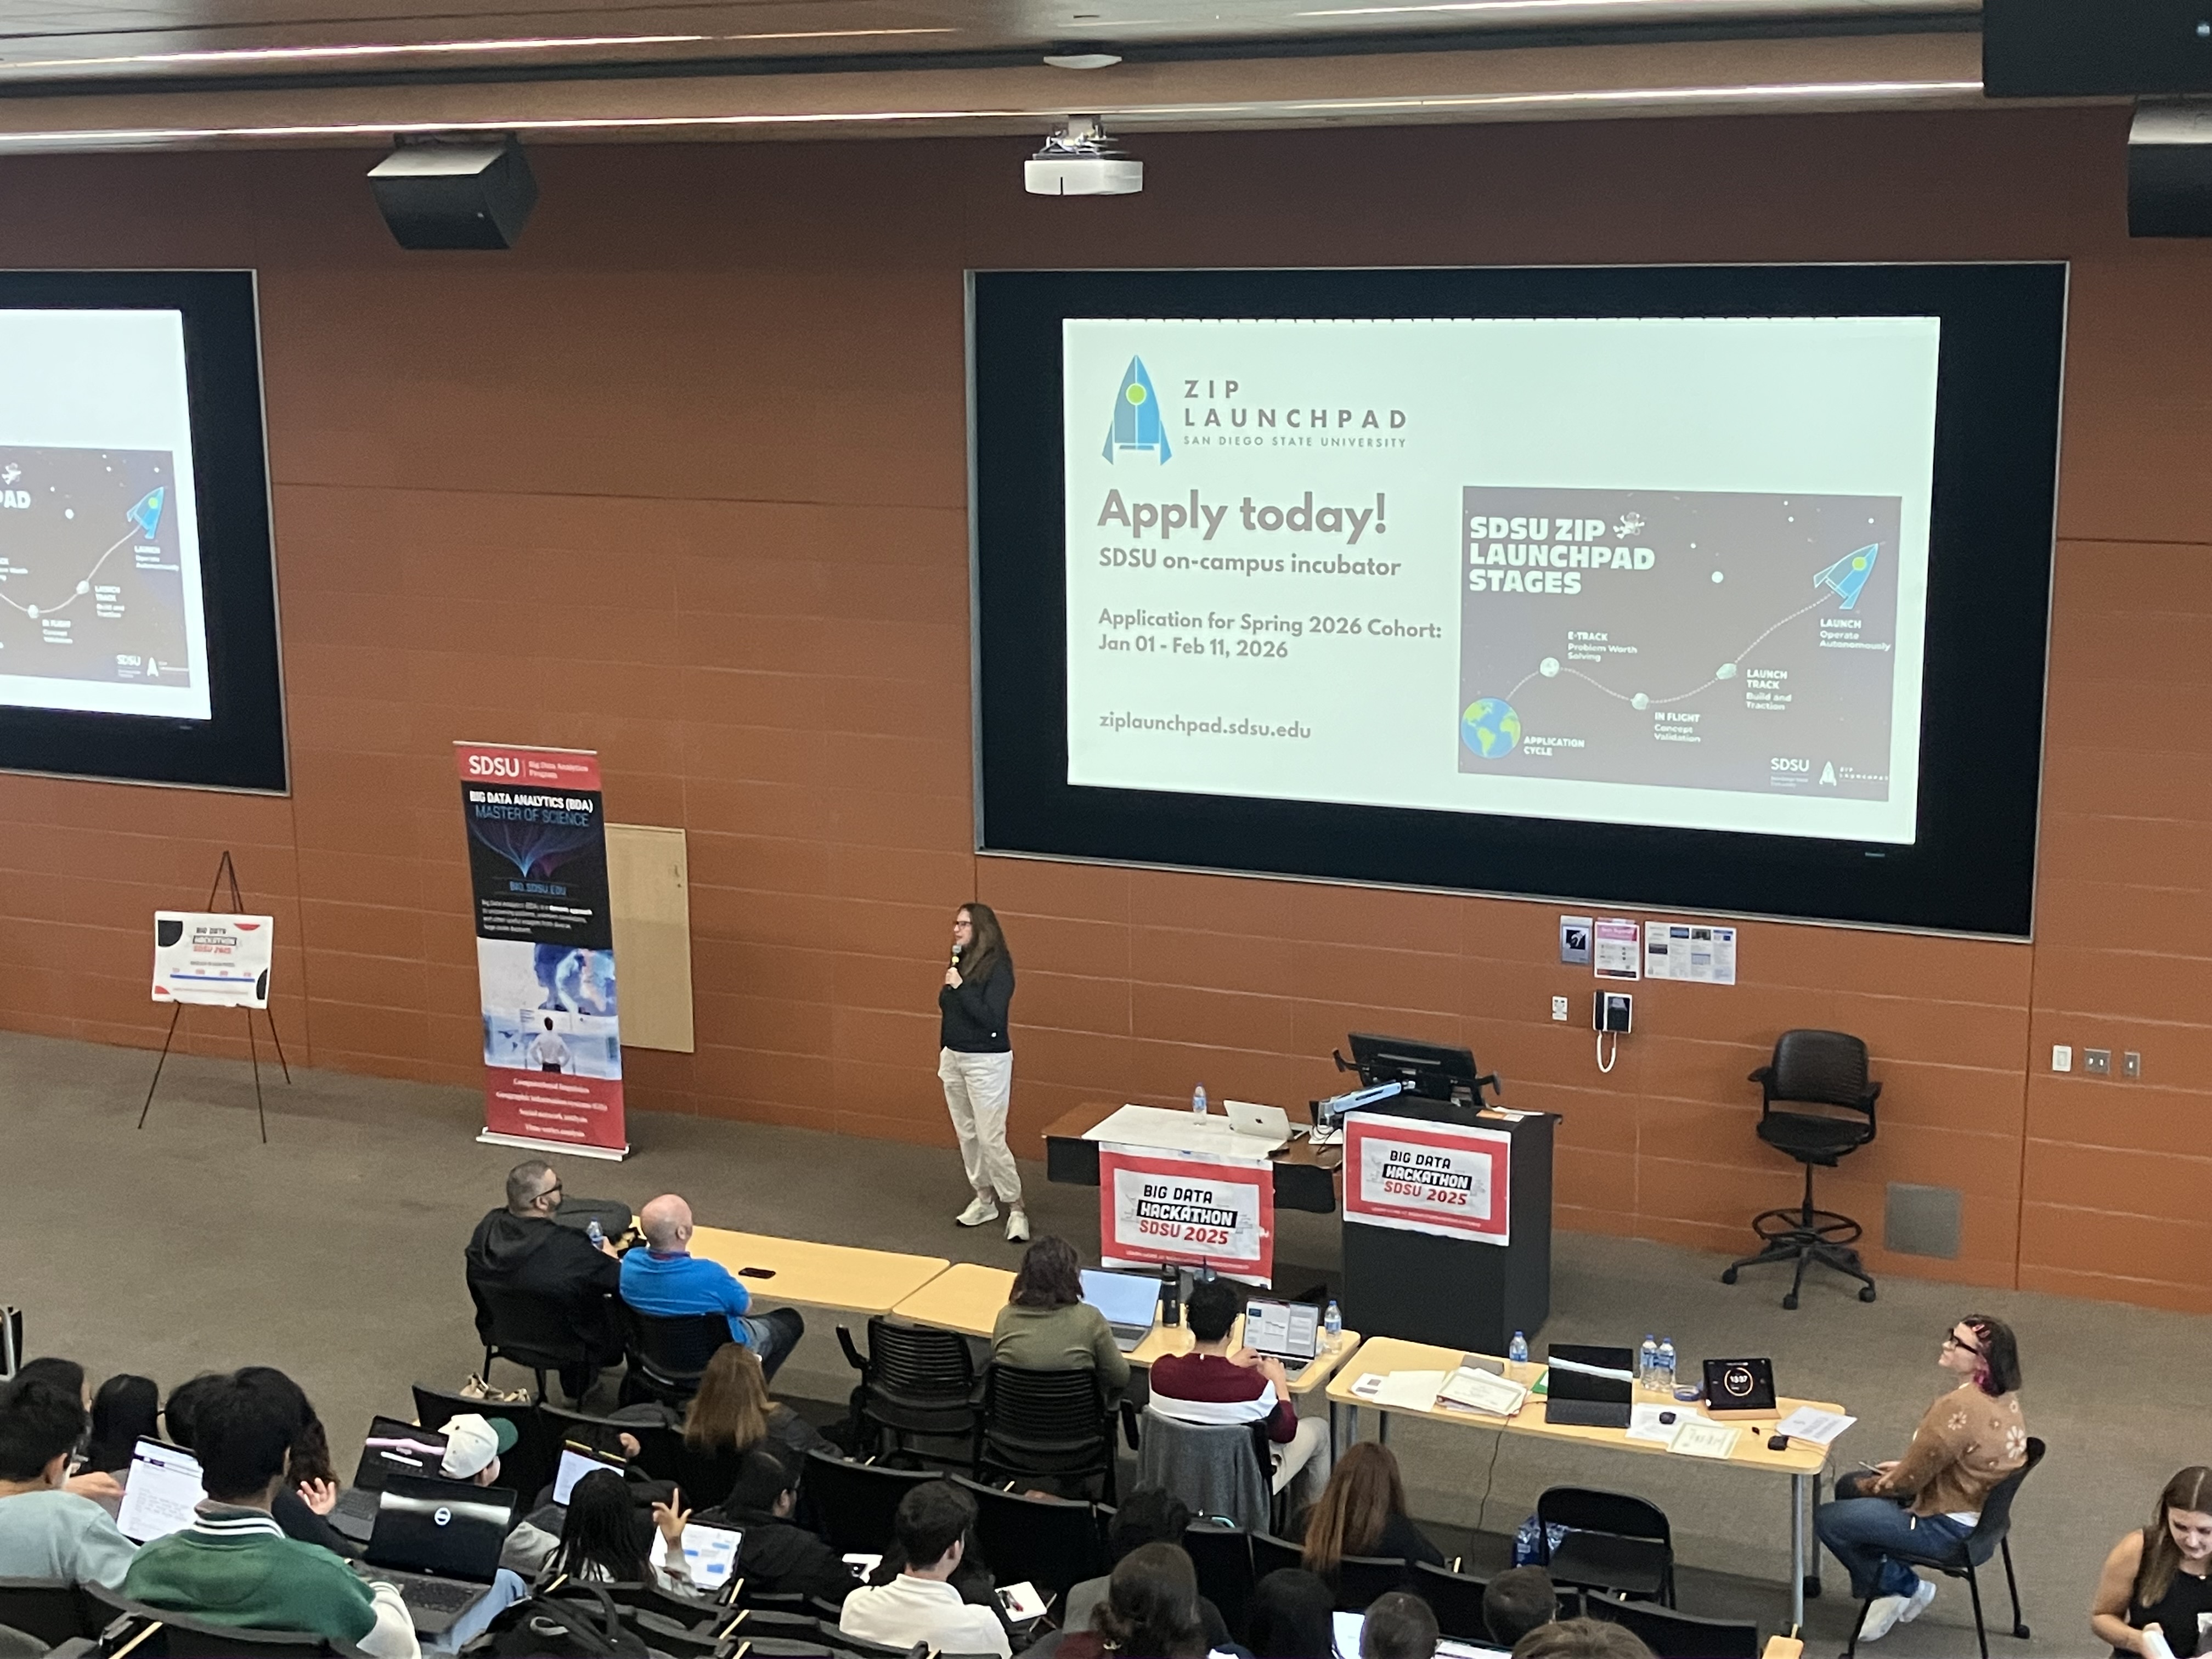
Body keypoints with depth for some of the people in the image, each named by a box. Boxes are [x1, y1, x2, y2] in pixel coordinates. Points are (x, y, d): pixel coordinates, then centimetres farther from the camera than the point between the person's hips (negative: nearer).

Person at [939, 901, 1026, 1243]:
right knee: (967, 1135, 13)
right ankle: (984, 1199, 25)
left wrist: (960, 987, -24)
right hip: (953, 1059, 8)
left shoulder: (998, 968, -15)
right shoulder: (959, 964, 7)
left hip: (987, 1062, -8)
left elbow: (991, 1017, -24)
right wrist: (943, 1054, 18)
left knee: (991, 1138, -8)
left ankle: (1016, 1208, 1)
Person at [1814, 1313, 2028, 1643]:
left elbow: (1909, 1480, -21)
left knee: (1826, 1520, -4)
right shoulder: (2003, 1395, -4)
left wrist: (1867, 1486, -2)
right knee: (1847, 1487, 20)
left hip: (1948, 1525, -10)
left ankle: (1905, 1587, 11)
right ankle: (1884, 1582, 18)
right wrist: (1904, 1467, 9)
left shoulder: (1959, 1408, -32)